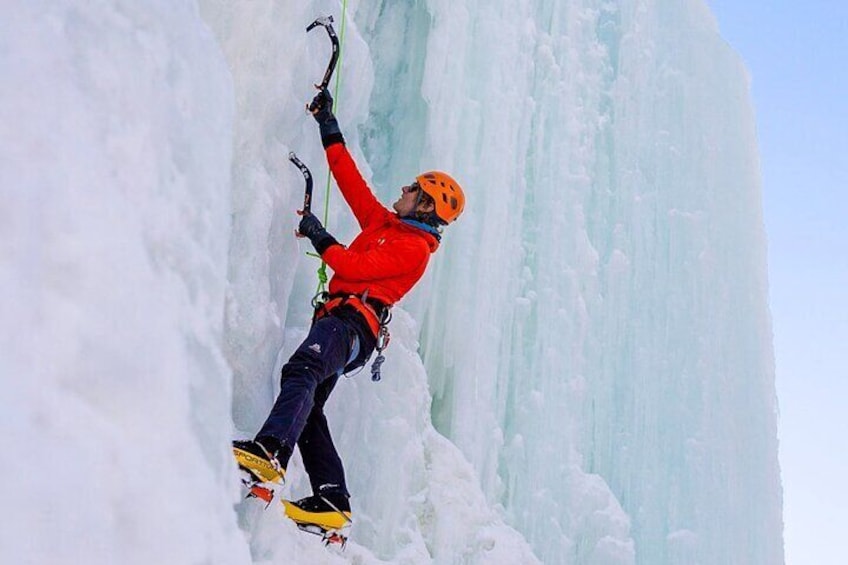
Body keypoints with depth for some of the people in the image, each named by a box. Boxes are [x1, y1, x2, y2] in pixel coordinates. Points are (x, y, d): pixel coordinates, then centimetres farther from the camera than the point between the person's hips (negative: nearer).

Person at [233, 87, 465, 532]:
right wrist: (329, 127, 31)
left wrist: (321, 239, -3)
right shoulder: (384, 222, 27)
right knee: (309, 412, 0)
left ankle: (268, 454, -56)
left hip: (352, 321, -10)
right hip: (336, 320, 10)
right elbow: (350, 179, 31)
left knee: (300, 372, -35)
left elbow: (357, 268, -13)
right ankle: (331, 503, -6)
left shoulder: (413, 247, -2)